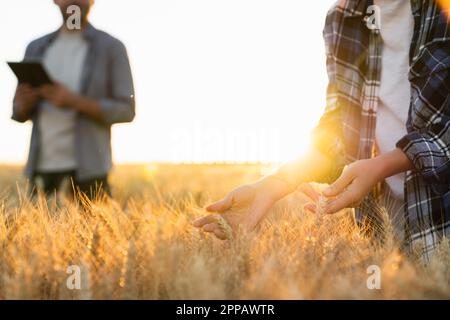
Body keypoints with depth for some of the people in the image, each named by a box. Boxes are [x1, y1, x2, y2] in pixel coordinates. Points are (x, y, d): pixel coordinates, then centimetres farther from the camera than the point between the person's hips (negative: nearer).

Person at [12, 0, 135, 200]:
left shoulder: (111, 48, 1)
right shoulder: (36, 48, 13)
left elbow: (126, 110, -5)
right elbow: (19, 114, 16)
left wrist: (74, 101, -17)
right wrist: (24, 103, -8)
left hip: (88, 167, -3)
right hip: (43, 167, 4)